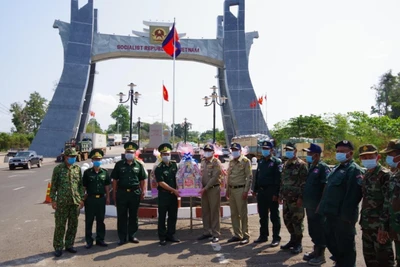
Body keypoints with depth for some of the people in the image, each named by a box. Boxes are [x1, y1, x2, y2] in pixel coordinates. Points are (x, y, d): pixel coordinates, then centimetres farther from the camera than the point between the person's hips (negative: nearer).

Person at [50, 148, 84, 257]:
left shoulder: (77, 169, 7)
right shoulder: (58, 169, -2)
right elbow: (53, 185, 0)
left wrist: (82, 199, 7)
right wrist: (53, 200, -4)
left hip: (75, 202, 3)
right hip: (62, 202, -3)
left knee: (73, 224, 9)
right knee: (60, 225, 2)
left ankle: (69, 245, 24)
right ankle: (58, 247, 15)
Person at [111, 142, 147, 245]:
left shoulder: (138, 165, 6)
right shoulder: (119, 164, 3)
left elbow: (142, 180, 9)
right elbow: (115, 180, 4)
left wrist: (143, 191, 0)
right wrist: (114, 193, 0)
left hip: (135, 193, 1)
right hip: (122, 193, -1)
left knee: (133, 216, 10)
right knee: (121, 216, 5)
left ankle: (132, 235, 23)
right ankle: (122, 237, 15)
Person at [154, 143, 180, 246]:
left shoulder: (174, 164, 5)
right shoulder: (158, 168, -10)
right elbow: (161, 183, -16)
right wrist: (174, 190, -20)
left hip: (174, 195, 5)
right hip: (163, 195, -5)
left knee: (173, 216, 11)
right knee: (162, 217, 4)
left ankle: (170, 235, 25)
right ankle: (162, 237, 14)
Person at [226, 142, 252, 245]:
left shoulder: (245, 161, -6)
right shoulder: (231, 162, 15)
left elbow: (249, 177, -10)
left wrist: (246, 191, -16)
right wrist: (228, 189, 14)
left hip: (240, 189, -7)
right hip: (232, 189, 7)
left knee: (243, 214, -1)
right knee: (234, 214, 11)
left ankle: (245, 236, 9)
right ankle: (237, 235, 22)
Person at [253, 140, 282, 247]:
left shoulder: (277, 162, -7)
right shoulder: (261, 161, 14)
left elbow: (278, 178, -13)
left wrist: (276, 193, -19)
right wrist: (255, 189, 13)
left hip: (271, 192, -6)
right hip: (261, 192, 6)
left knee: (274, 216, 3)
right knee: (263, 215, 13)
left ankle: (276, 238, 12)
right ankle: (263, 236, 24)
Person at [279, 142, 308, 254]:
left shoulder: (301, 165, -9)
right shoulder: (285, 165, 14)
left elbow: (304, 183, -14)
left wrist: (301, 197, -17)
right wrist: (281, 194, 16)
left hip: (296, 199, -8)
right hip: (286, 198, 8)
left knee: (297, 221, 0)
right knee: (287, 220, 14)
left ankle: (298, 244, 13)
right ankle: (293, 240, 30)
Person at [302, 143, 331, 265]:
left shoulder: (323, 167, -14)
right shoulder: (310, 167, 12)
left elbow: (327, 187, -19)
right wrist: (304, 199, 15)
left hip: (318, 206, -8)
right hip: (310, 205, 9)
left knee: (319, 230, 2)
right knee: (312, 229, 17)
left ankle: (321, 255, 14)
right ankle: (316, 251, 30)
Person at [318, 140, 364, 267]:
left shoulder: (354, 170, -14)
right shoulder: (337, 168, 15)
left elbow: (353, 195, -23)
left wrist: (346, 215, -25)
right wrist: (323, 206, 18)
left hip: (343, 216, -9)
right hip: (331, 214, 9)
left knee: (345, 245, 5)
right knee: (330, 240, 21)